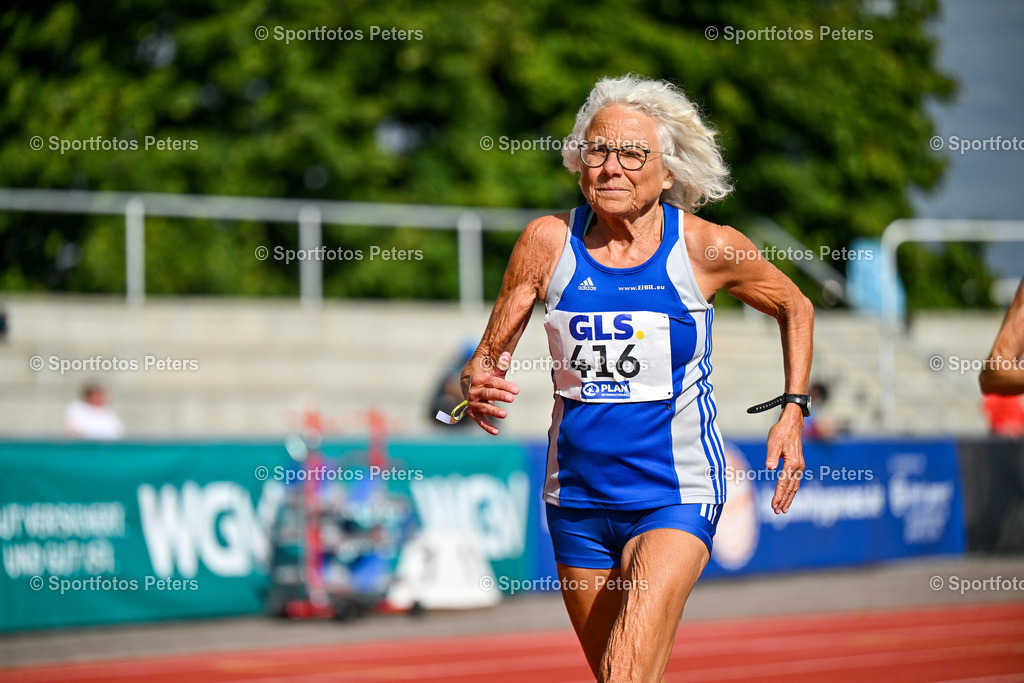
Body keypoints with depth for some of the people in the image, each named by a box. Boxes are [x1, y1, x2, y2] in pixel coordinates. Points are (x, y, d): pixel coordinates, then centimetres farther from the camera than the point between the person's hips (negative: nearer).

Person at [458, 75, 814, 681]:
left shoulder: (707, 248, -7)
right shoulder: (549, 241, -3)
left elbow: (795, 307, 12)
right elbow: (489, 356, 5)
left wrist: (793, 410, 3)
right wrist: (478, 387, -18)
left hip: (678, 495, -3)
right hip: (577, 500, 4)